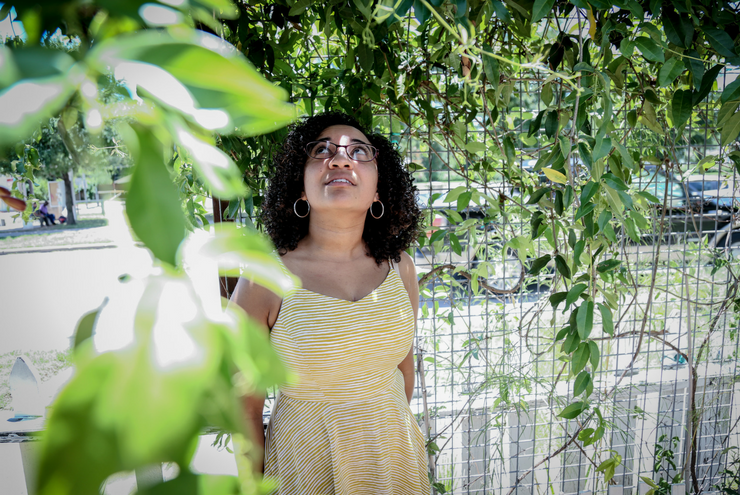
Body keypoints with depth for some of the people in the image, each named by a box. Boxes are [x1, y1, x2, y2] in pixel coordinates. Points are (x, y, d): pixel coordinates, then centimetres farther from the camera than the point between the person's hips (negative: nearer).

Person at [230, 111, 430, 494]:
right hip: (307, 463, -3)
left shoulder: (400, 268, -7)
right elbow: (246, 405, -10)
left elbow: (403, 366, 6)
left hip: (395, 454, 4)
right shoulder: (264, 280, -19)